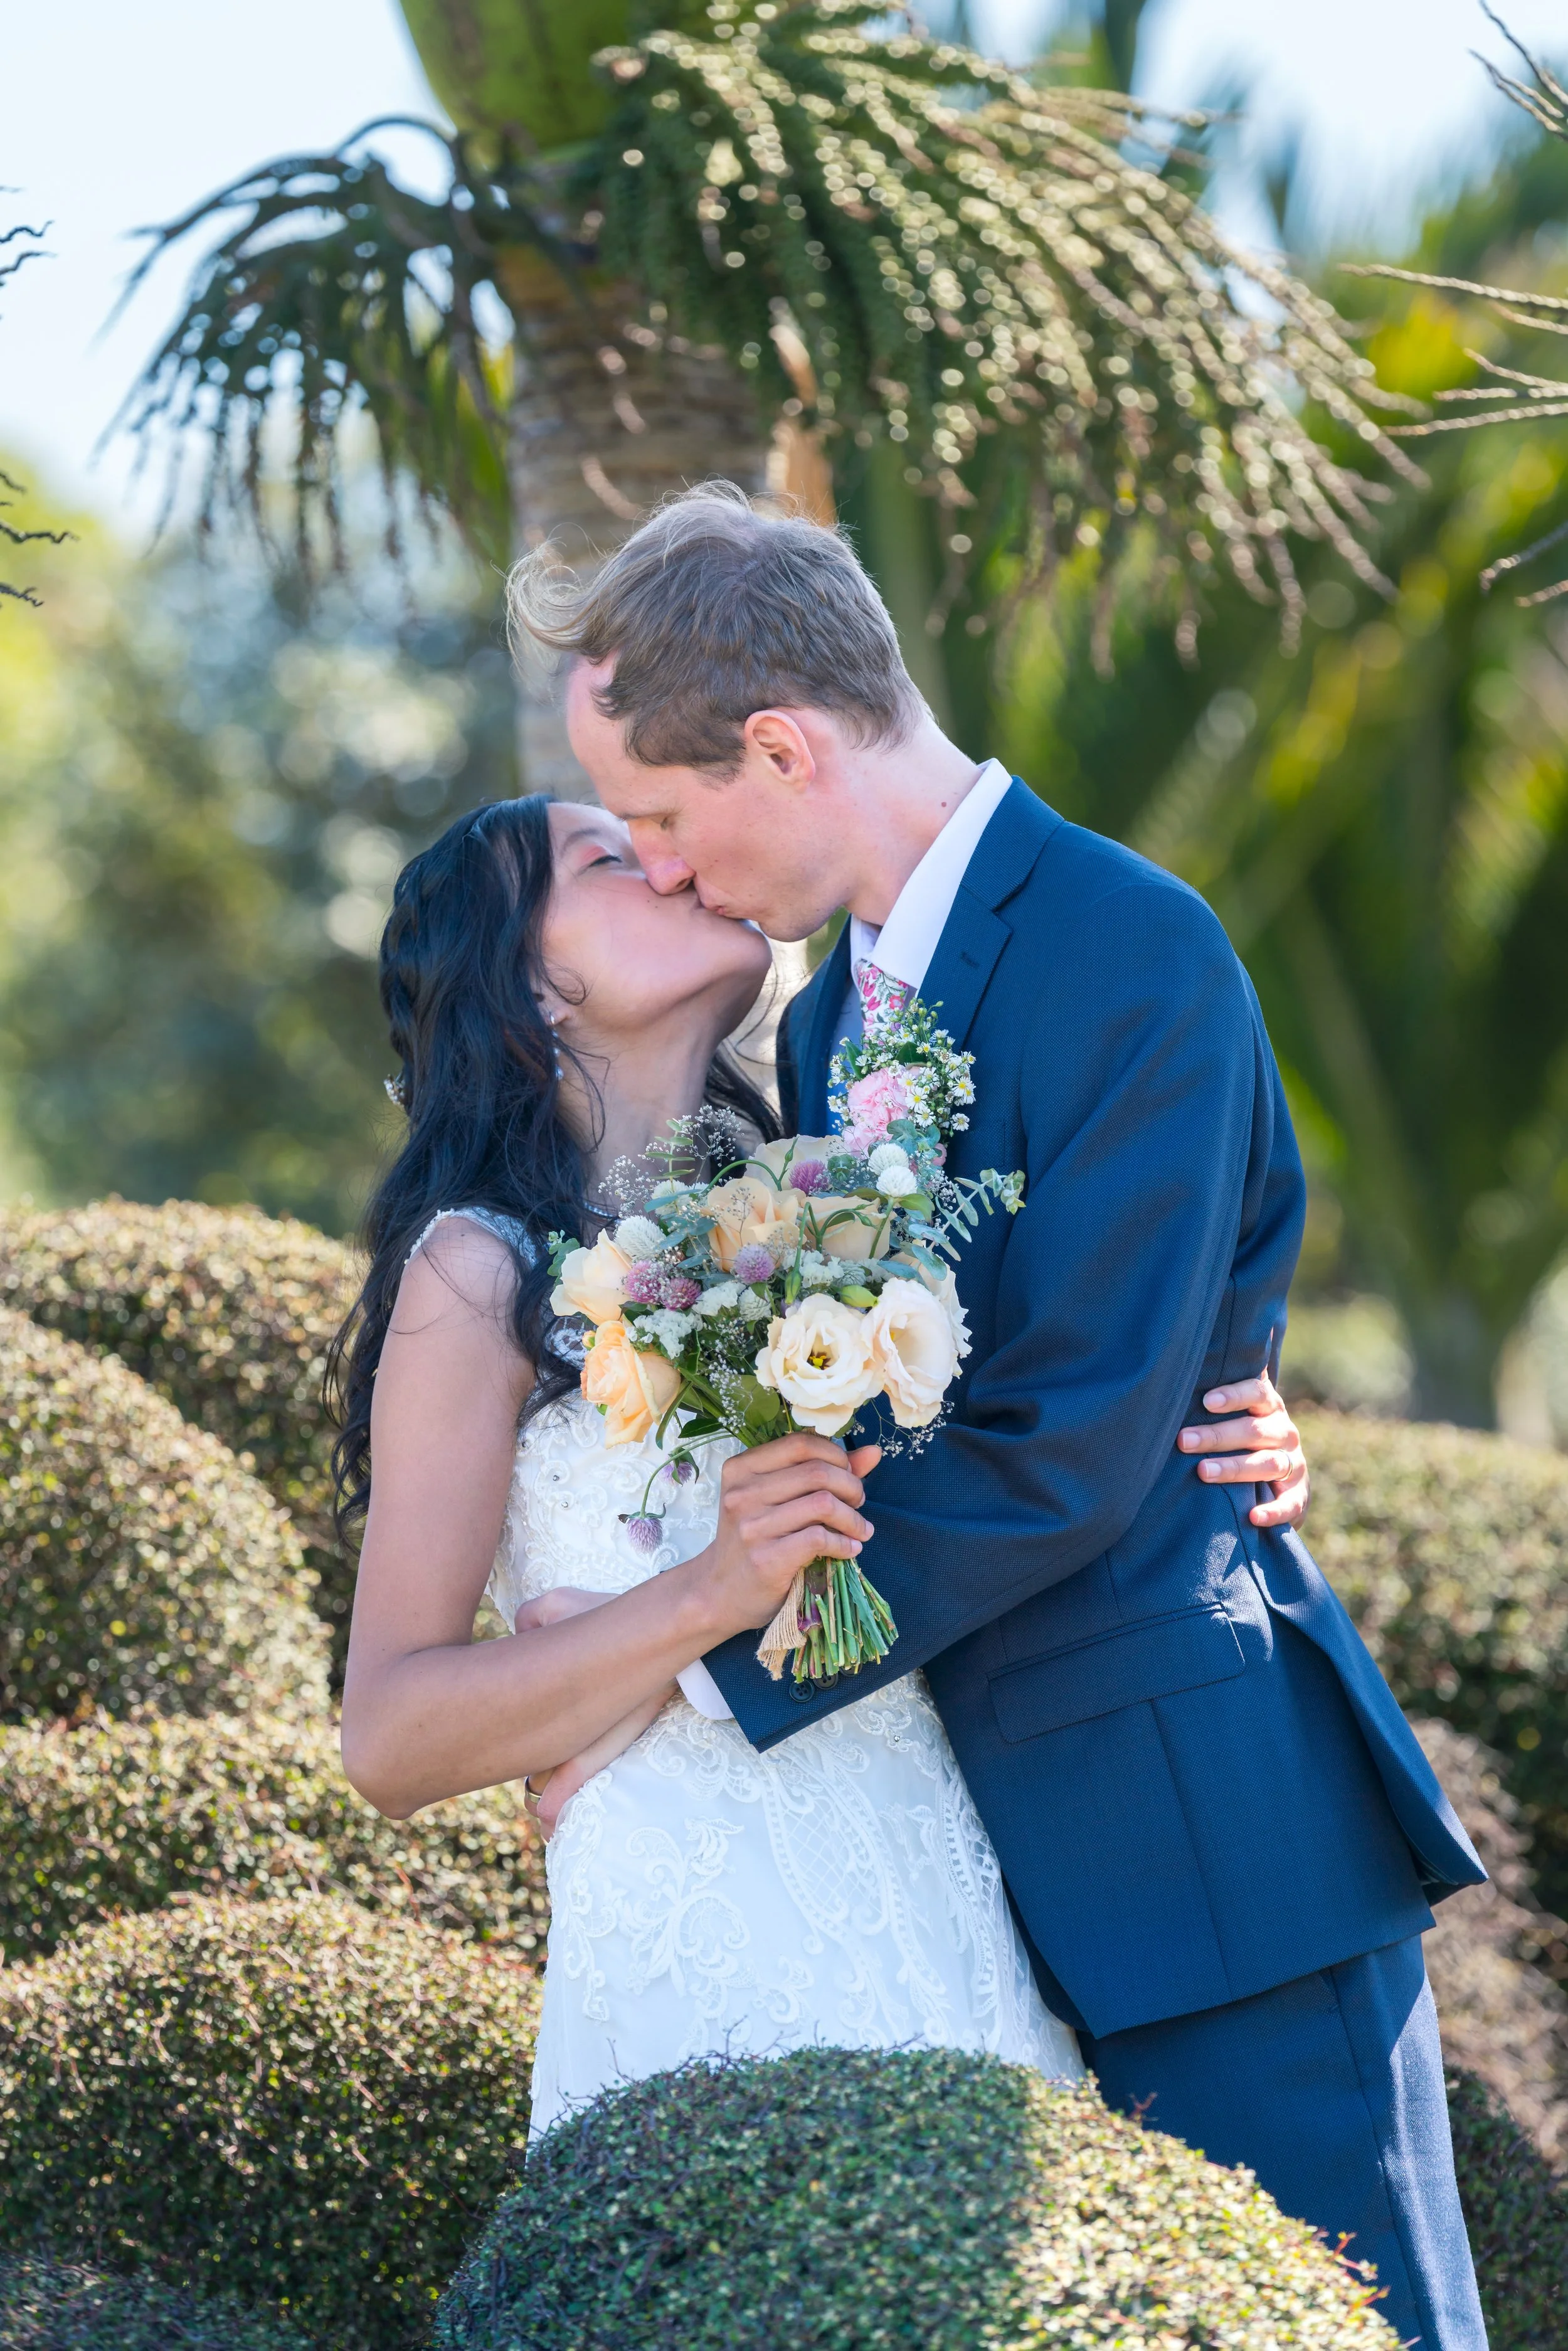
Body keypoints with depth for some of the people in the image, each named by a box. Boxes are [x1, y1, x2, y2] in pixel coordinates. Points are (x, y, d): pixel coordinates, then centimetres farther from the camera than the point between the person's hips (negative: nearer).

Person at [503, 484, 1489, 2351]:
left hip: (1204, 1827, -8)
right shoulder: (827, 1022, 14)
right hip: (983, 1846, 8)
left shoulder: (1130, 956, -13)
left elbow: (1074, 1445, -19)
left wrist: (705, 1658, -15)